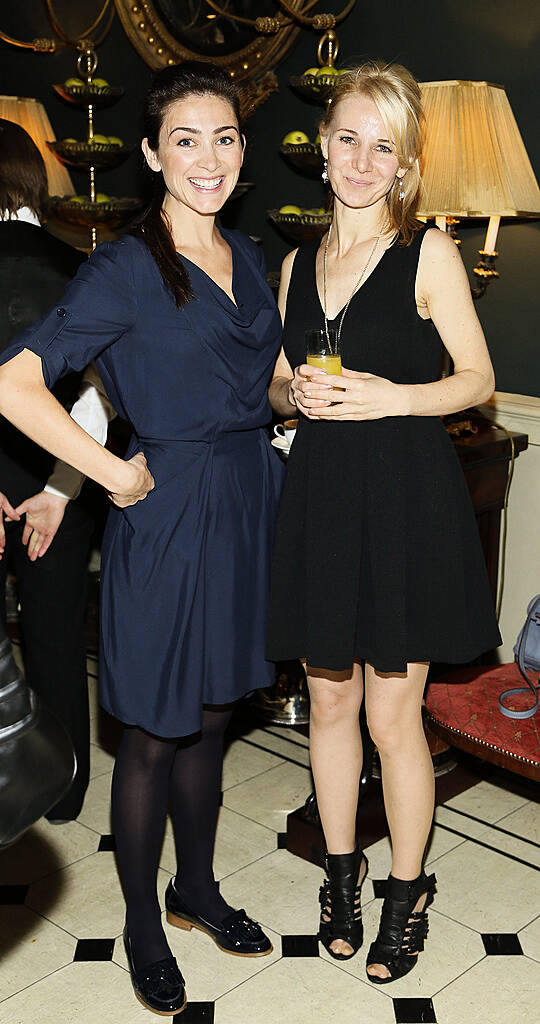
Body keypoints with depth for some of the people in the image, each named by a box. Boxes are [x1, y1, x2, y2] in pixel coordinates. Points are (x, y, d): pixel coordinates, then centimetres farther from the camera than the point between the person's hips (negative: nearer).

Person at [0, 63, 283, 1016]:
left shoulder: (248, 257, 9)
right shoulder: (123, 269, -12)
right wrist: (117, 474, -17)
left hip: (244, 507, 6)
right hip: (166, 519, -6)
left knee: (209, 718, 19)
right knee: (154, 736, 8)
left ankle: (195, 889, 39)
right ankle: (142, 925, 29)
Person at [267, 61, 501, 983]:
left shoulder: (428, 251, -3)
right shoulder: (298, 263, 11)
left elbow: (478, 378, -3)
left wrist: (394, 396, -18)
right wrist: (293, 394, -5)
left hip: (406, 498, -4)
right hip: (318, 498, 5)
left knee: (393, 716, 3)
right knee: (329, 700, 14)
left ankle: (408, 889, 25)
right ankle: (341, 869, 34)